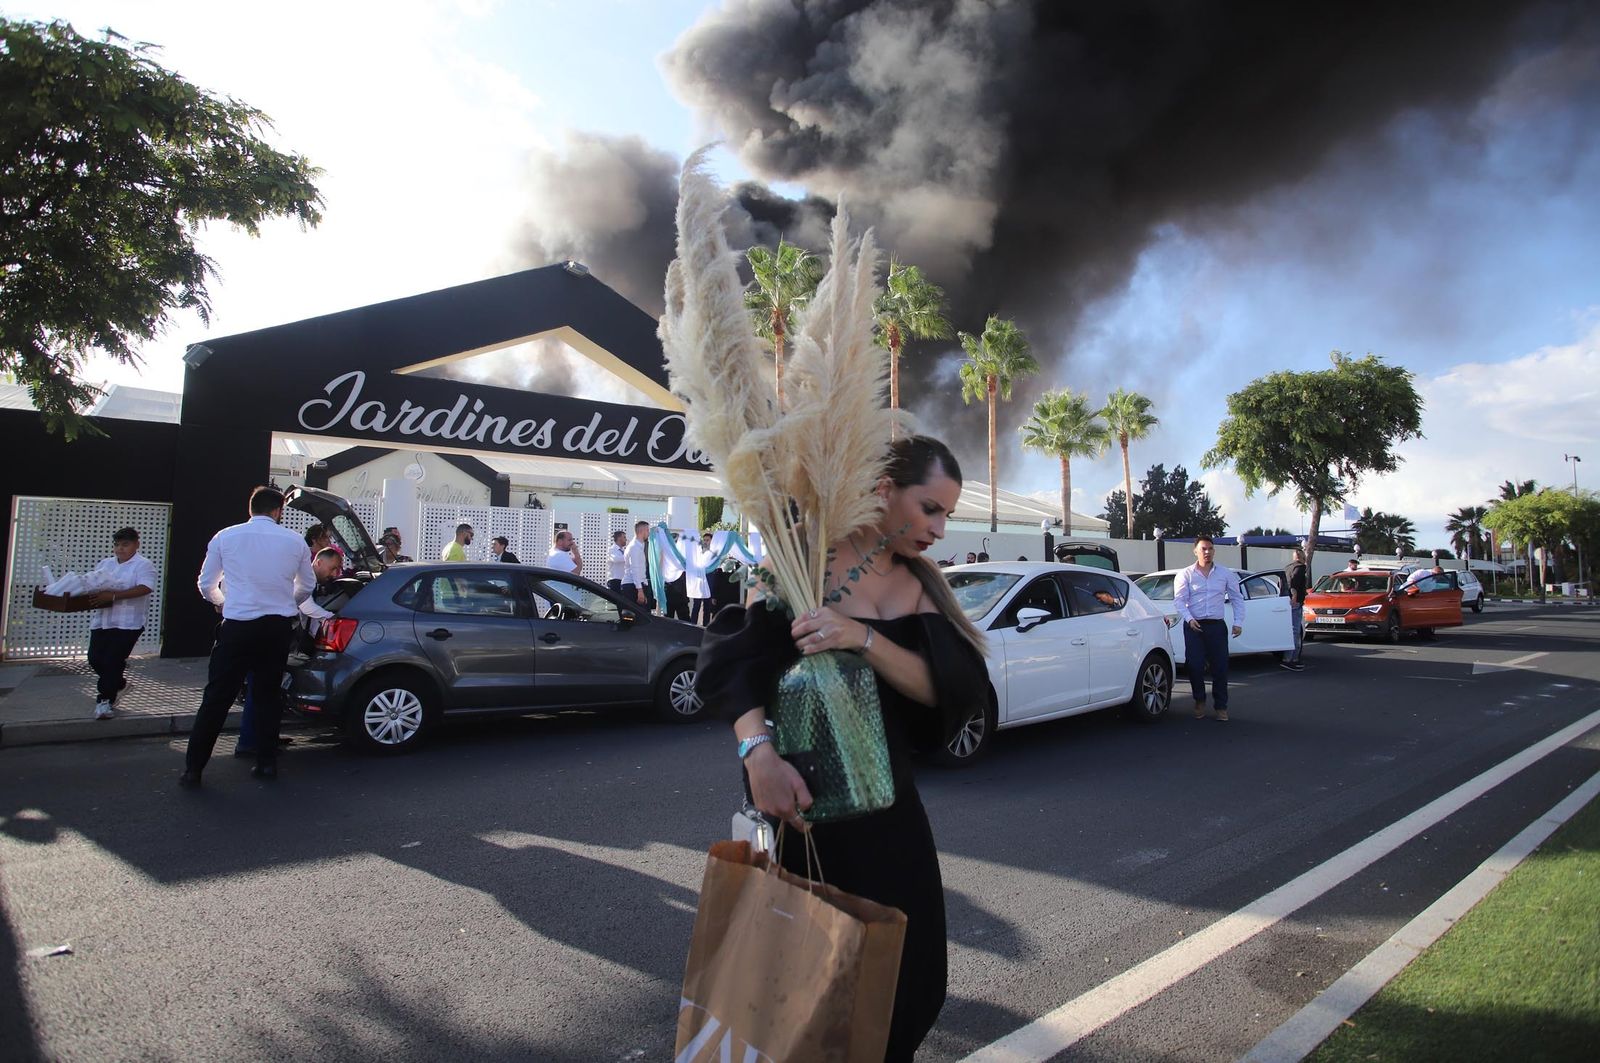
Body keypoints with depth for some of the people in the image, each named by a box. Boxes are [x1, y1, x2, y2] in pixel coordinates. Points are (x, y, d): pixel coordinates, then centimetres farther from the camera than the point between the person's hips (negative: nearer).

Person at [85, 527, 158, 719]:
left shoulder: (143, 565, -4)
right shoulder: (105, 564, 17)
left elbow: (145, 588, -19)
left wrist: (114, 596, -25)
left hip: (127, 623, -6)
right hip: (102, 620, 7)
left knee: (112, 661, -6)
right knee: (95, 658, 6)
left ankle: (105, 700, 4)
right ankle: (117, 682, 31)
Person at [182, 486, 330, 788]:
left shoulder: (225, 537, 1)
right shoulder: (295, 541, 3)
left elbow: (206, 585, 11)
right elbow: (307, 586, 15)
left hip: (238, 627, -2)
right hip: (279, 627, 2)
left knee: (217, 697, 4)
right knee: (269, 694, 13)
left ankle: (193, 769, 7)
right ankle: (267, 763, 17)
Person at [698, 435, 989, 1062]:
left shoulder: (922, 587, 5)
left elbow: (945, 688, -10)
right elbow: (731, 658, -20)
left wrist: (863, 638, -26)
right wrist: (758, 751, -37)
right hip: (803, 797, -5)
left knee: (904, 974, 14)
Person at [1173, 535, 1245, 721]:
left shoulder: (1226, 573, 8)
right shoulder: (1186, 574, 3)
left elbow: (1237, 598, 11)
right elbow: (1179, 600, -3)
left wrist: (1238, 622, 1)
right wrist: (1189, 619, -18)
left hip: (1217, 626, 1)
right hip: (1194, 626, -1)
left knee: (1220, 666, -1)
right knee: (1195, 665, -3)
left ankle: (1221, 706, 9)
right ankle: (1199, 701, 17)